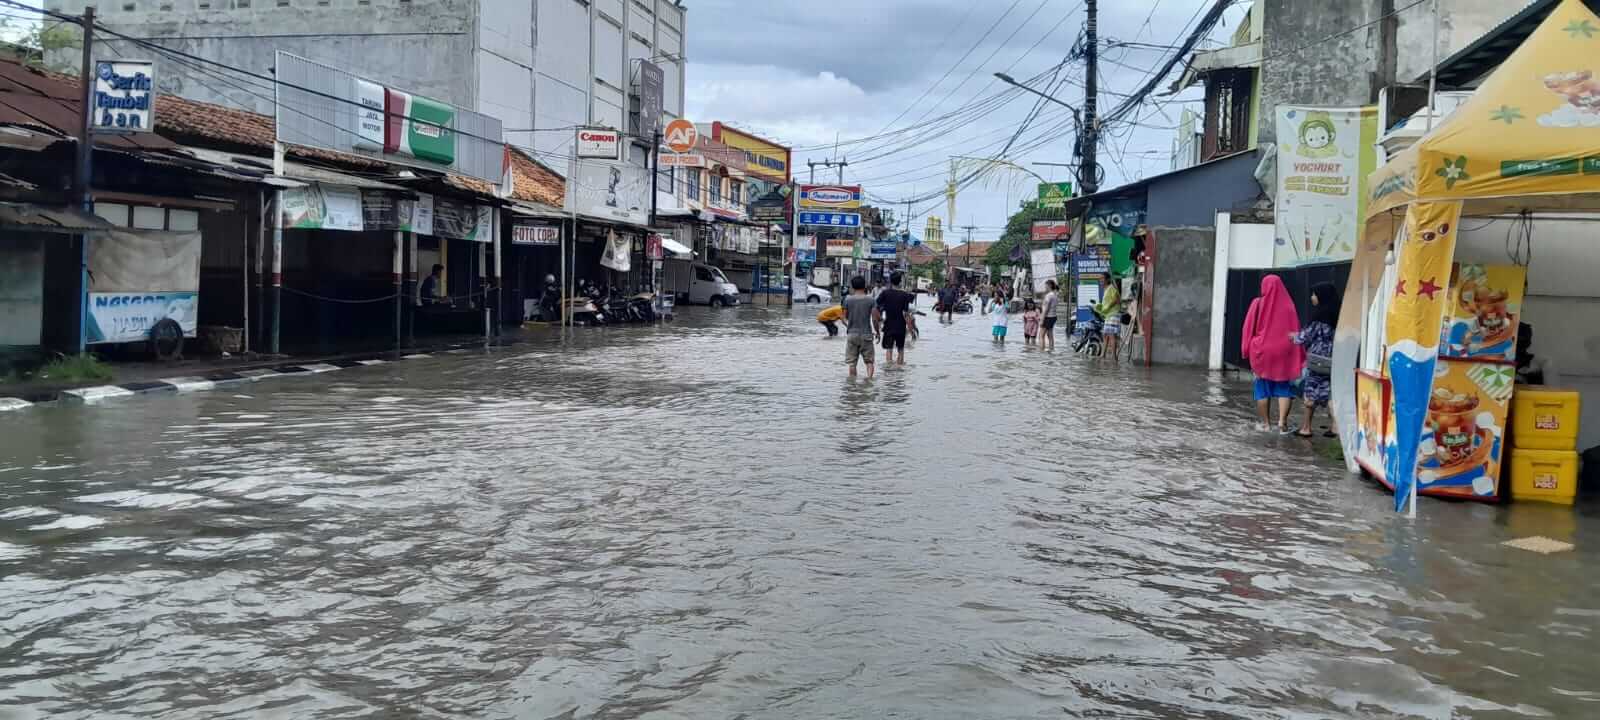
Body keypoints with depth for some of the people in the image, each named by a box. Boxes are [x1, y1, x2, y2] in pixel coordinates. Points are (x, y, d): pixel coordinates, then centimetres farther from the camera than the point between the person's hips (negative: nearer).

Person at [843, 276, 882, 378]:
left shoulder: (848, 300, -3)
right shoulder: (871, 300, -4)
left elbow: (844, 318, 3)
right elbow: (875, 318, -6)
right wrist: (877, 331, 7)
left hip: (852, 334, 1)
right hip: (866, 334, 0)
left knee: (852, 362, 8)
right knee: (869, 361, 7)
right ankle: (869, 377, -11)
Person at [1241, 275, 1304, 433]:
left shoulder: (1258, 303, -4)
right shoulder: (1288, 305, 0)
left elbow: (1249, 328, -4)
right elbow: (1296, 330, 2)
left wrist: (1248, 349, 3)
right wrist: (1299, 356, 6)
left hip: (1262, 351, -1)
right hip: (1284, 352, 1)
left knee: (1262, 388, 10)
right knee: (1284, 388, 6)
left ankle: (1266, 423, 14)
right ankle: (1282, 422, -9)